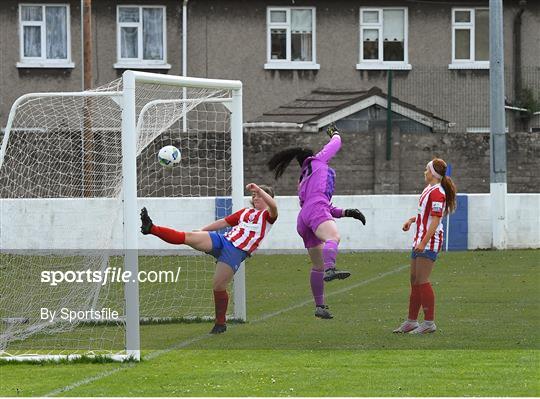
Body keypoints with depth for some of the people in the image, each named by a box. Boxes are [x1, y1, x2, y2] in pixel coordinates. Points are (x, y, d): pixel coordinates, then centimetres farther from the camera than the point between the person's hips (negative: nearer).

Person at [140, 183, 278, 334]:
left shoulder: (267, 215, 5)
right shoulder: (246, 212, 26)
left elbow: (273, 206, -19)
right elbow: (224, 222, 31)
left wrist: (258, 189, -26)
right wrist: (202, 230, 31)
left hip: (236, 252, -6)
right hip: (222, 240, 6)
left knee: (219, 286, -10)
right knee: (187, 237, -11)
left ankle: (220, 323, 8)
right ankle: (152, 228, -17)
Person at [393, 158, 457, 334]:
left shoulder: (437, 193, -16)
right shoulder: (429, 189, 15)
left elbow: (435, 220, -22)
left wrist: (424, 243, -26)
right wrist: (412, 219, 18)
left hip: (429, 242, -10)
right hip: (420, 240, 10)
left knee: (422, 281, -10)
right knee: (414, 281, 13)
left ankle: (429, 323, -7)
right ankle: (411, 321, 19)